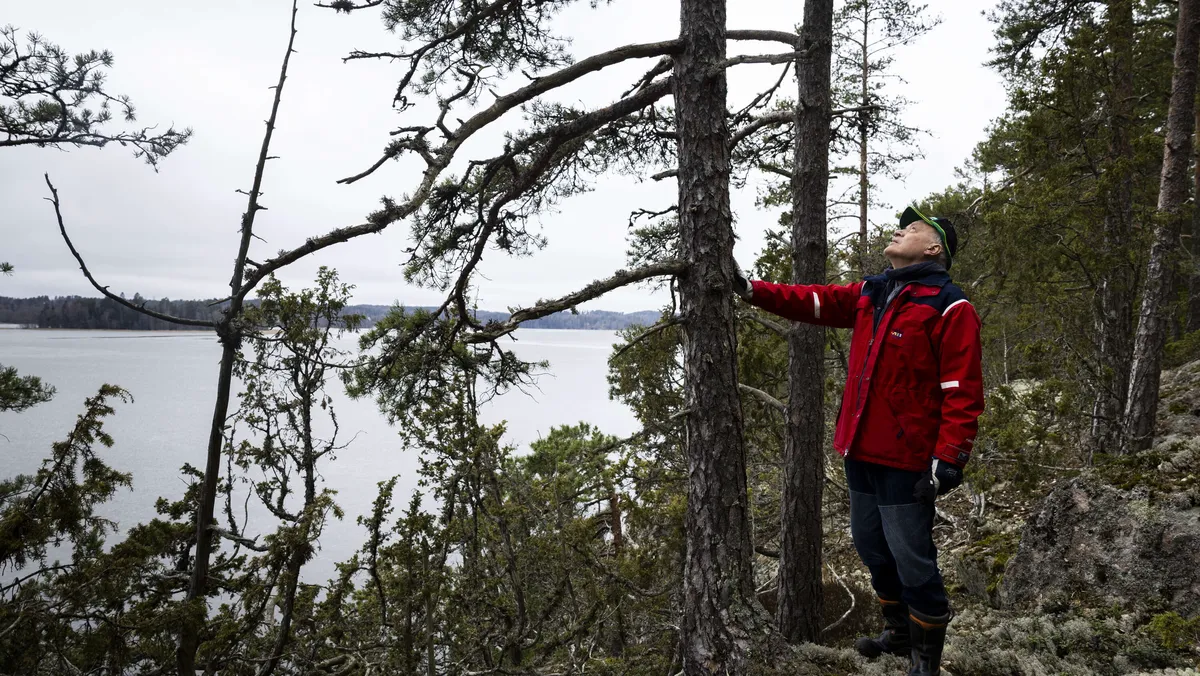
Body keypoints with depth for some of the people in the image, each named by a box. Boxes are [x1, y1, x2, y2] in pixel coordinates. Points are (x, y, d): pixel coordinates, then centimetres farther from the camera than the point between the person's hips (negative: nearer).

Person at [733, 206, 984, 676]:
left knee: (912, 560, 1)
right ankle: (900, 632, 39)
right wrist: (750, 289, 9)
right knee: (872, 549, 19)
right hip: (860, 452, 8)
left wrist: (948, 461, -21)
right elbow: (812, 301, 16)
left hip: (906, 461, -7)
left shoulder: (950, 309, -11)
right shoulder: (870, 294, 11)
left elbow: (963, 395, -15)